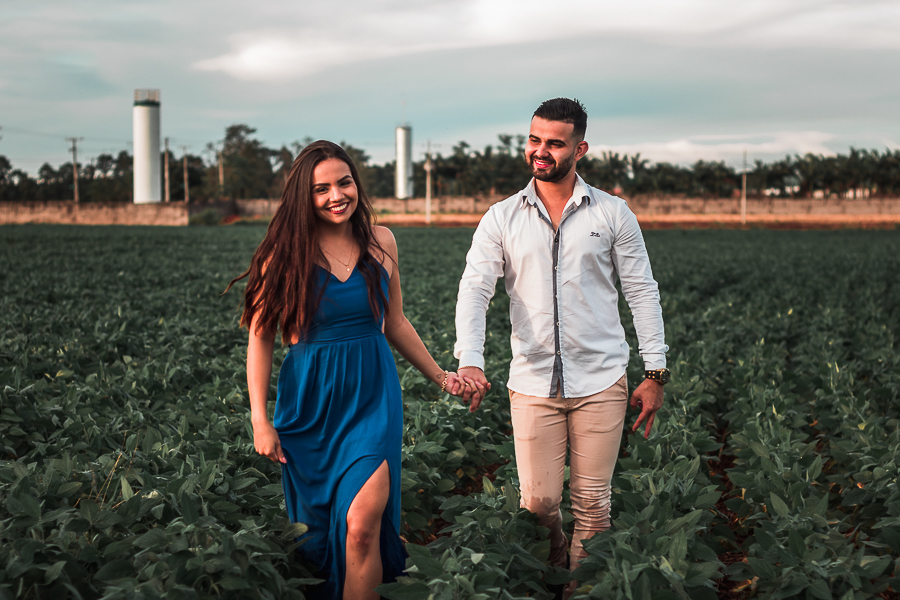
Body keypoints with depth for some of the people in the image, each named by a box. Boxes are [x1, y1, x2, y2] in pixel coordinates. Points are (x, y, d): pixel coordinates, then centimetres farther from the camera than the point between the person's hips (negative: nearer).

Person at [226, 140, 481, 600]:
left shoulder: (380, 242, 4)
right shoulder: (287, 252, -4)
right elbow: (261, 337, -3)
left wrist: (439, 376, 18)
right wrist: (260, 419, -7)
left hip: (372, 396, 1)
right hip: (310, 398, -1)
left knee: (362, 524, -12)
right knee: (316, 523, 10)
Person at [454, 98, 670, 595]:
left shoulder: (612, 214, 3)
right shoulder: (501, 219, 3)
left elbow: (642, 292, 5)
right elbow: (474, 289, -6)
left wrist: (655, 372, 1)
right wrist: (470, 360, -23)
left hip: (600, 382, 0)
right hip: (532, 382, 1)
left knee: (592, 501, 4)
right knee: (538, 500, 4)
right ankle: (551, 559, 36)